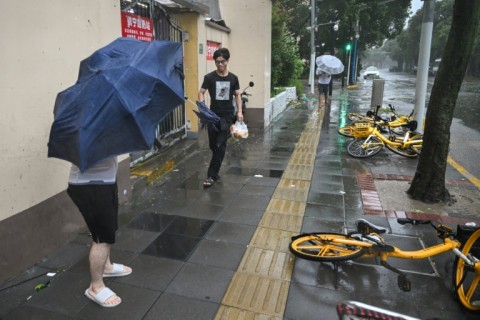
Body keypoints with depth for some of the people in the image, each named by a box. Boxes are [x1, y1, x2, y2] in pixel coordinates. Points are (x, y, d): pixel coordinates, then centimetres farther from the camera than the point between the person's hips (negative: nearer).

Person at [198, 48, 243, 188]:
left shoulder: (233, 78, 4)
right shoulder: (209, 77, -1)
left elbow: (237, 95, 11)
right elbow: (201, 92, 0)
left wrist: (239, 111, 1)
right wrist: (202, 104, -20)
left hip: (228, 115, 0)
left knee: (220, 145, -7)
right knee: (213, 145, 8)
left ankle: (211, 176, -2)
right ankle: (215, 172, 34)